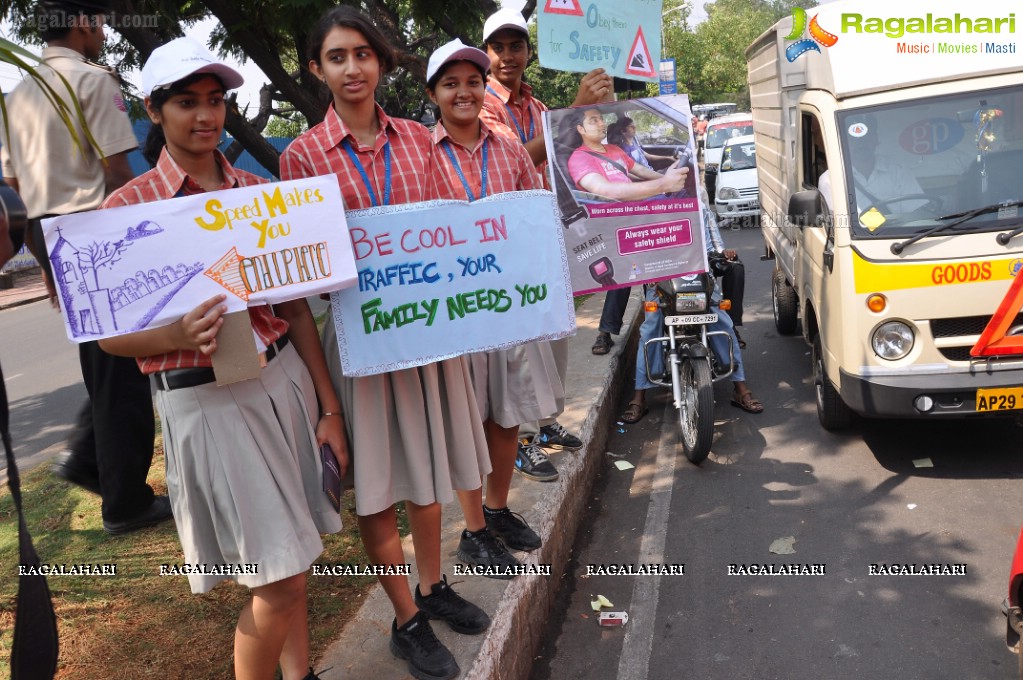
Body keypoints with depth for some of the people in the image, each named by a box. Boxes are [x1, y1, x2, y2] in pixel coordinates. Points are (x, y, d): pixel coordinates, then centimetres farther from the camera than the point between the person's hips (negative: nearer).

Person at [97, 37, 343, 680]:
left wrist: (328, 406, 5)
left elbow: (295, 305, 7)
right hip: (205, 400, -4)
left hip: (284, 379, 4)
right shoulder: (129, 205, -5)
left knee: (290, 564, 15)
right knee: (281, 579, -2)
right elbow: (109, 334, -4)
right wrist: (180, 335, -25)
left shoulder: (259, 191, 6)